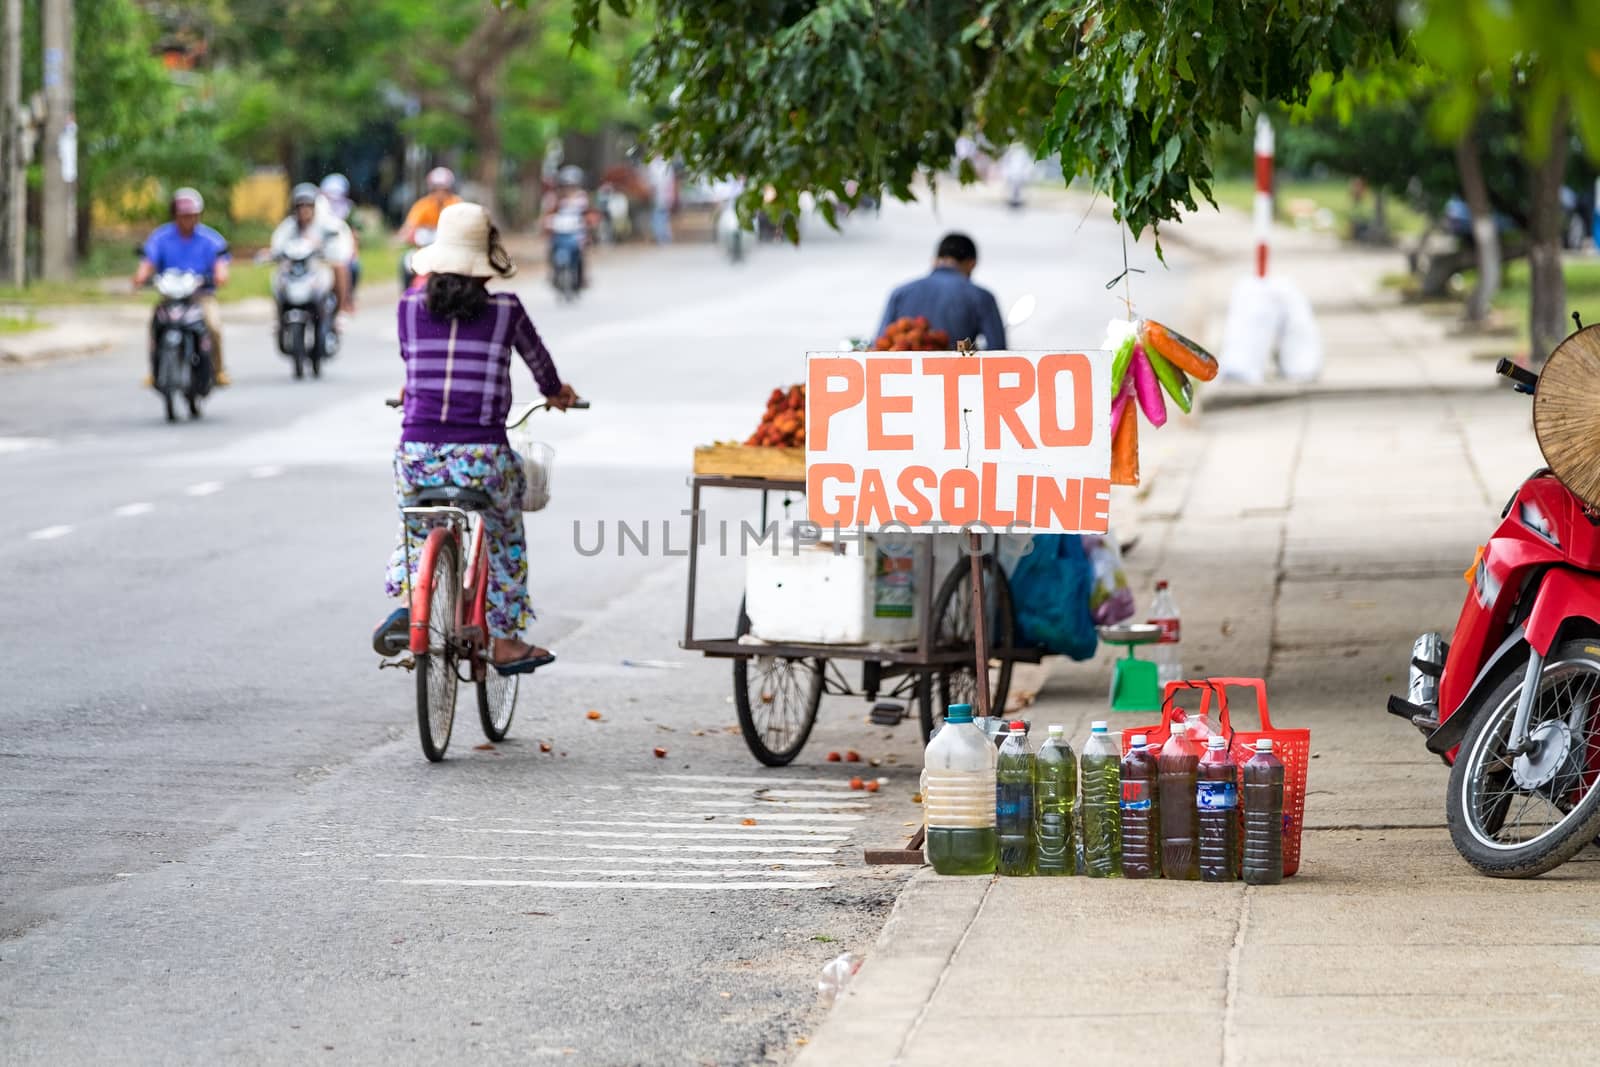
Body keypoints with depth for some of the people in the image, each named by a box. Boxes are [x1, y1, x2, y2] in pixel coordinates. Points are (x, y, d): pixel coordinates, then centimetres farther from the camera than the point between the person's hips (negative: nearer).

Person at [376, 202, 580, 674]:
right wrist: (555, 391, 41)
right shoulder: (505, 310, -1)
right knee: (504, 540, 25)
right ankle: (505, 641, 28)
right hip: (482, 456, -2)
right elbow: (536, 356, 18)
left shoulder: (410, 306, 3)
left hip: (417, 455, 2)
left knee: (415, 531, 29)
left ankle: (405, 604, 5)